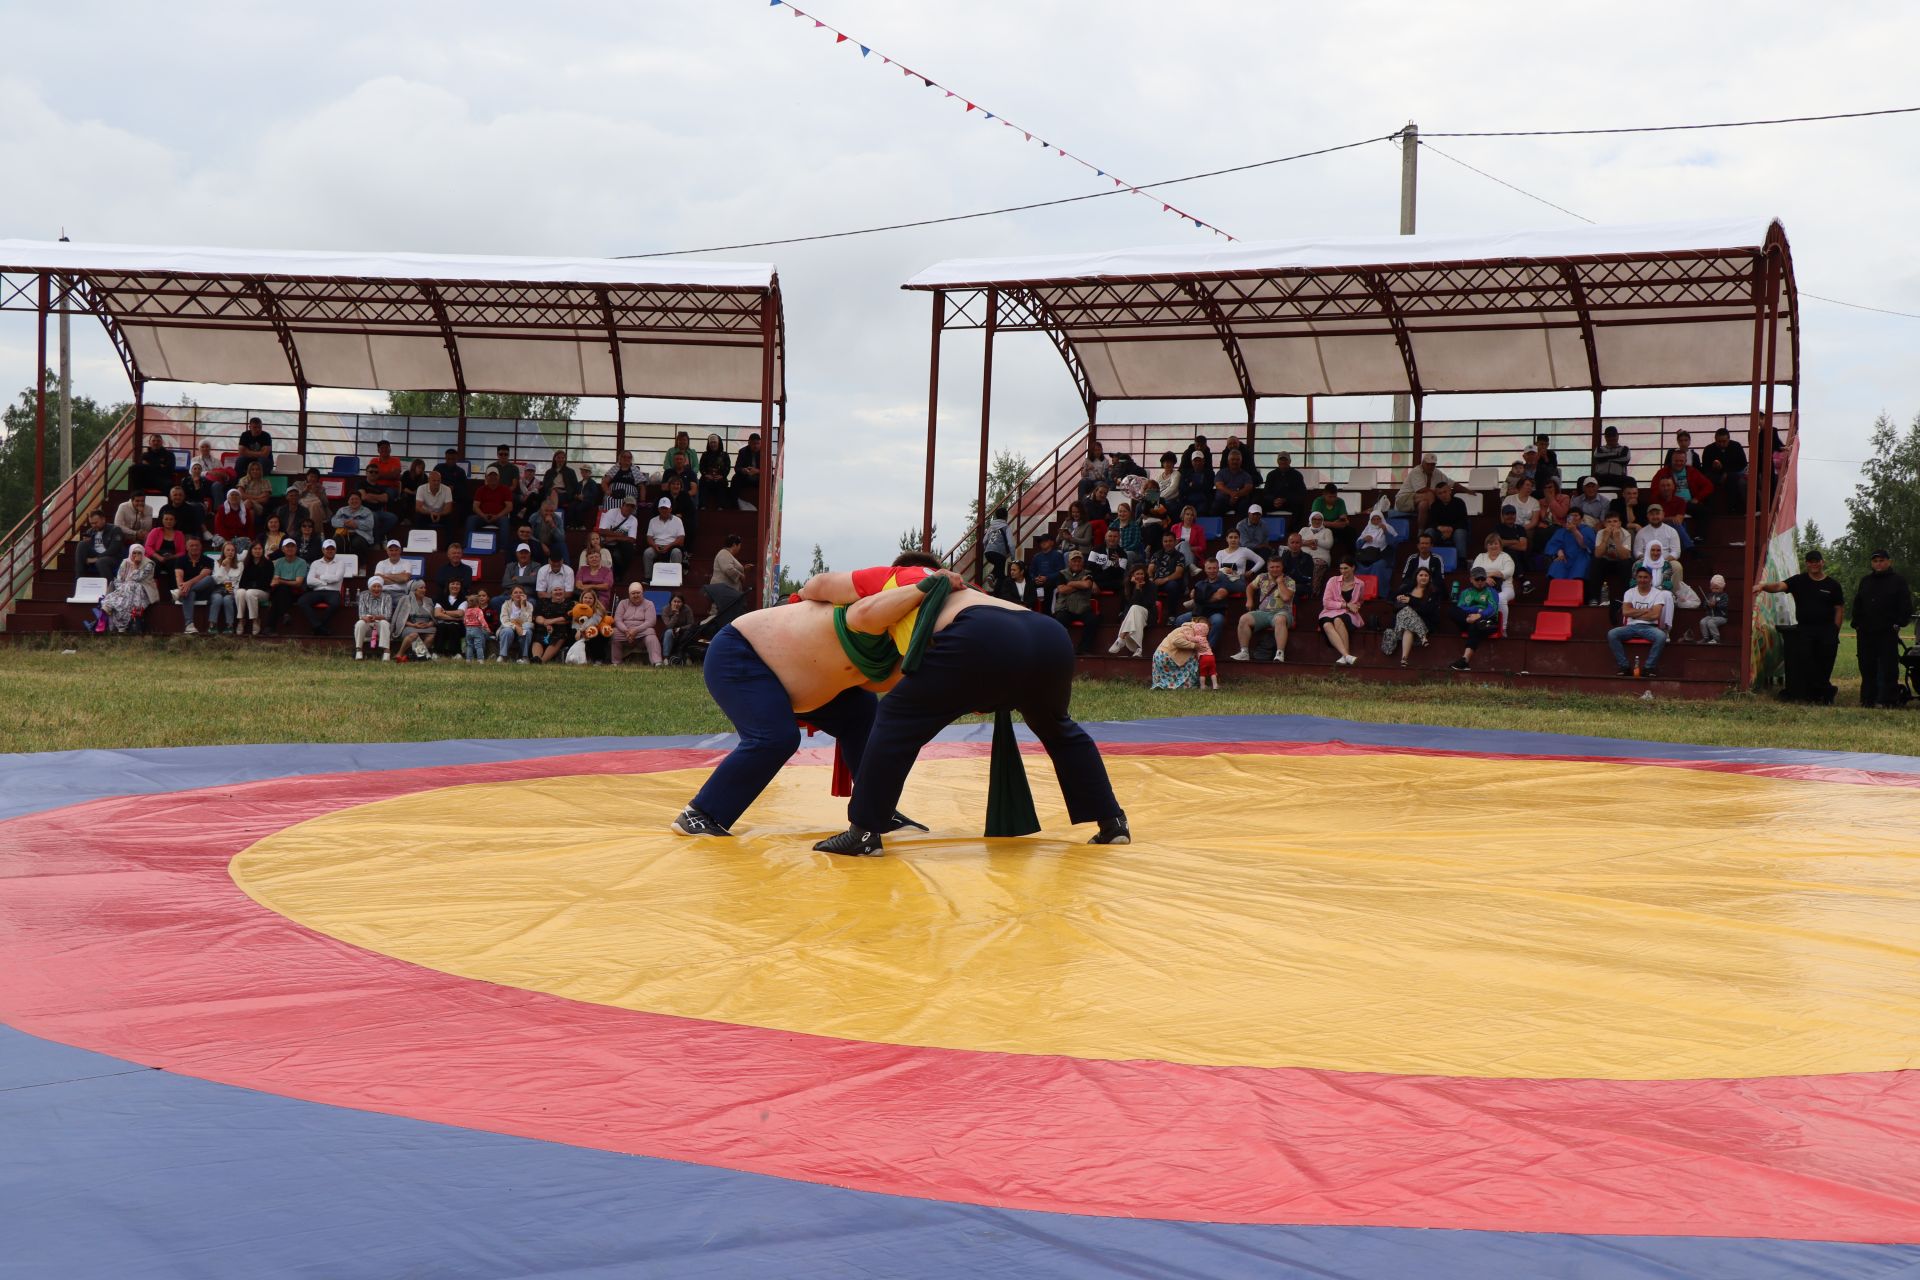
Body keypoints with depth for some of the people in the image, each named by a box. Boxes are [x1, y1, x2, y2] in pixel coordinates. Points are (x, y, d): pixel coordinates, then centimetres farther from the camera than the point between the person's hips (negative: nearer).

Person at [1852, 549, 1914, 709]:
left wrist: (1897, 624, -10)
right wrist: (1857, 625, 9)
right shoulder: (1865, 582, 17)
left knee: (1887, 668, -6)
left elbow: (1906, 607, 0)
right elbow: (1857, 606, 20)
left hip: (1888, 633, -5)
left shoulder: (1898, 581, 2)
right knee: (1867, 667, 6)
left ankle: (1886, 700, -5)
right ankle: (1867, 699, 12)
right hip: (1866, 633, 5)